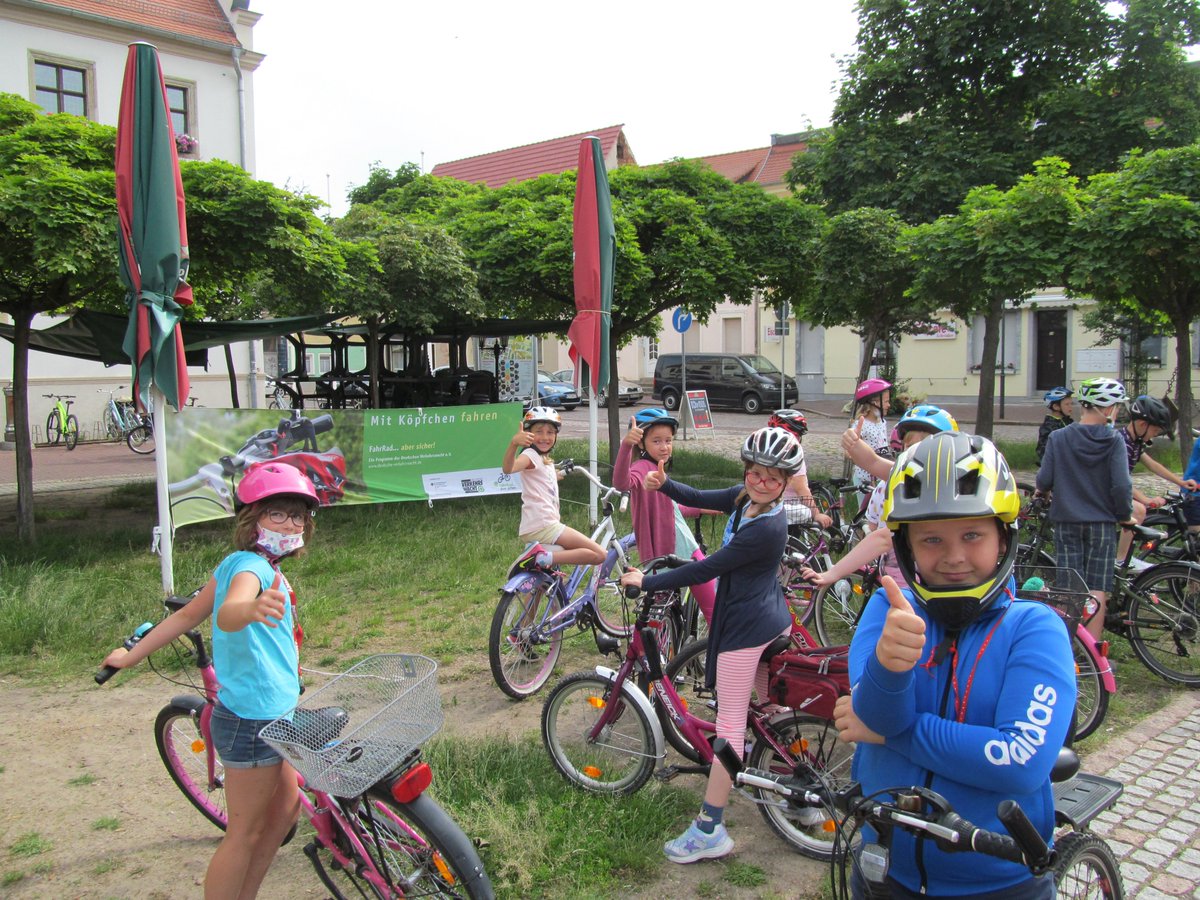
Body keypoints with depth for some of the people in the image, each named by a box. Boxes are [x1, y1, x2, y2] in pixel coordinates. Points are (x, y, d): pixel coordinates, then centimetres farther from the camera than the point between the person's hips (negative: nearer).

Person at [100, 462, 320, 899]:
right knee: (244, 834, 3)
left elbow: (186, 615, 13)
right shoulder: (251, 565, -21)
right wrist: (253, 608, -66)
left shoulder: (238, 563, 8)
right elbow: (225, 615, -43)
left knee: (286, 806, 22)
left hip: (264, 716, 10)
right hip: (254, 720, -10)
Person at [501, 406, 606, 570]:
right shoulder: (530, 455, -9)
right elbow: (508, 468, -34)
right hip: (542, 526, -10)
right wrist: (514, 443, -50)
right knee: (599, 554, -16)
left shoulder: (546, 461, 21)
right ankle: (542, 557, -24)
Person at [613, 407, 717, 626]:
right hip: (666, 554, -9)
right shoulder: (642, 468, -17)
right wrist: (626, 445, -56)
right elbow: (621, 483, -42)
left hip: (685, 548, 9)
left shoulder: (656, 469, 13)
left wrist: (700, 510, 33)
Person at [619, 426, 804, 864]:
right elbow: (699, 499, 7)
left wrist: (646, 582, -14)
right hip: (774, 622, 10)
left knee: (730, 720, -5)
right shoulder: (747, 497, 0)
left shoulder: (764, 529, -27)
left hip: (746, 629, -10)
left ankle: (709, 830, 2)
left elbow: (705, 570, -23)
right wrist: (664, 483, -14)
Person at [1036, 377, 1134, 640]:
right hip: (1102, 523, -1)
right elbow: (1121, 487, -14)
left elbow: (1044, 481, -6)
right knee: (1097, 592, 5)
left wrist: (1041, 491, 17)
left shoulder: (1058, 438, -4)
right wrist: (1125, 515, 3)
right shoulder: (1114, 441, -8)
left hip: (1067, 522, 1)